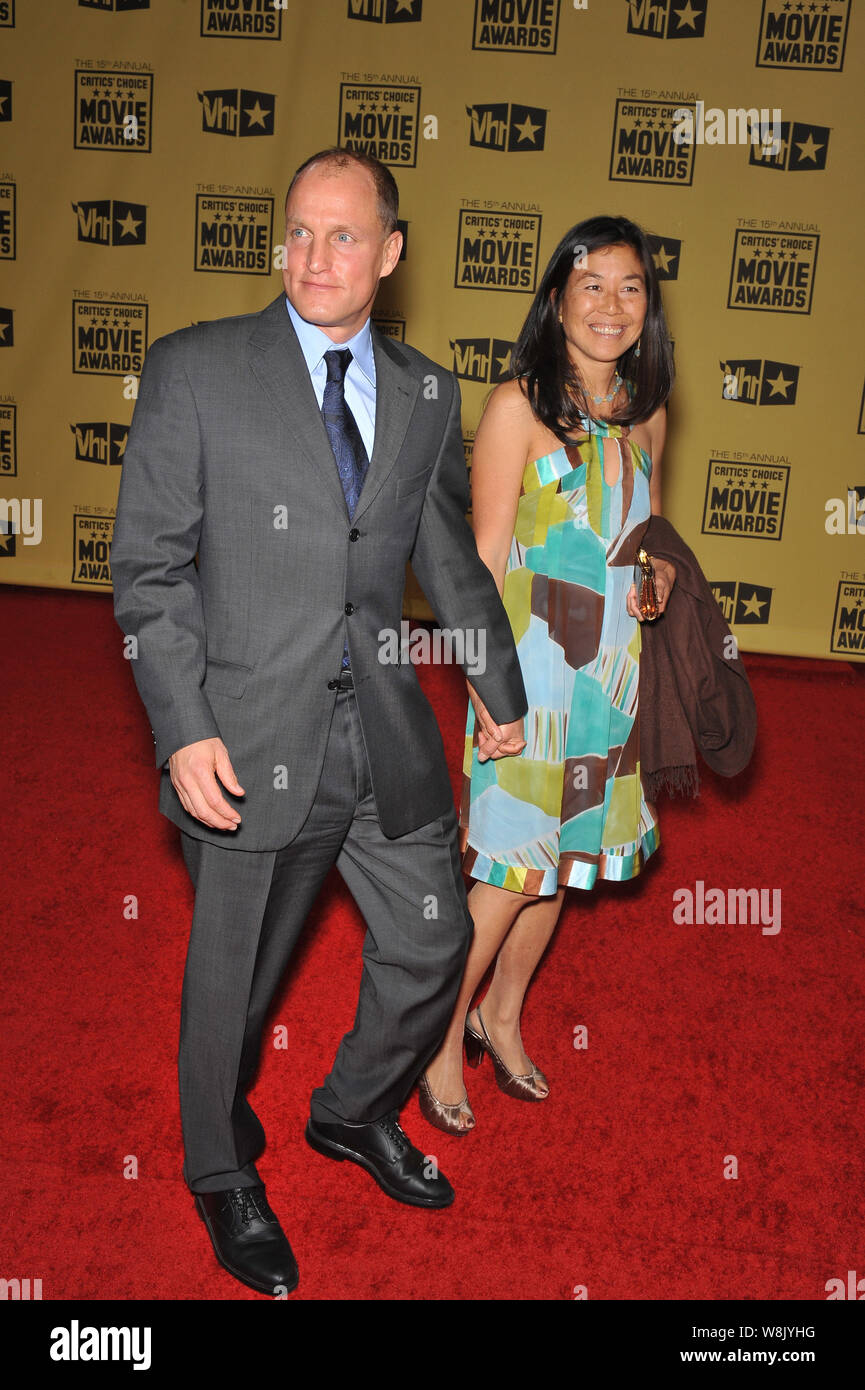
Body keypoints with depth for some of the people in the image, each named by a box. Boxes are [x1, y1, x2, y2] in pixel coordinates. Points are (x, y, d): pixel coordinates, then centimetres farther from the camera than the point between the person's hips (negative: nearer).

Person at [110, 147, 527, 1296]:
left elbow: (452, 561, 17)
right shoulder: (194, 369, -4)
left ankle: (355, 1113, 46)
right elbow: (149, 567, -6)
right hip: (251, 744, -4)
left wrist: (505, 696, 23)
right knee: (232, 984, 11)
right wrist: (183, 730, -15)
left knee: (434, 946, 15)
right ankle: (223, 1178, 41)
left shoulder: (426, 392, 8)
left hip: (390, 736, 5)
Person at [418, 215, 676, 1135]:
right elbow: (486, 558, -10)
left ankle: (502, 1015, 34)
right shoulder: (518, 405, -9)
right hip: (531, 659, -6)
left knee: (565, 856, 14)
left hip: (613, 665, 6)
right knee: (512, 868, -2)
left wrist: (659, 572, 1)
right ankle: (444, 1037, 21)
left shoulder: (645, 415, 9)